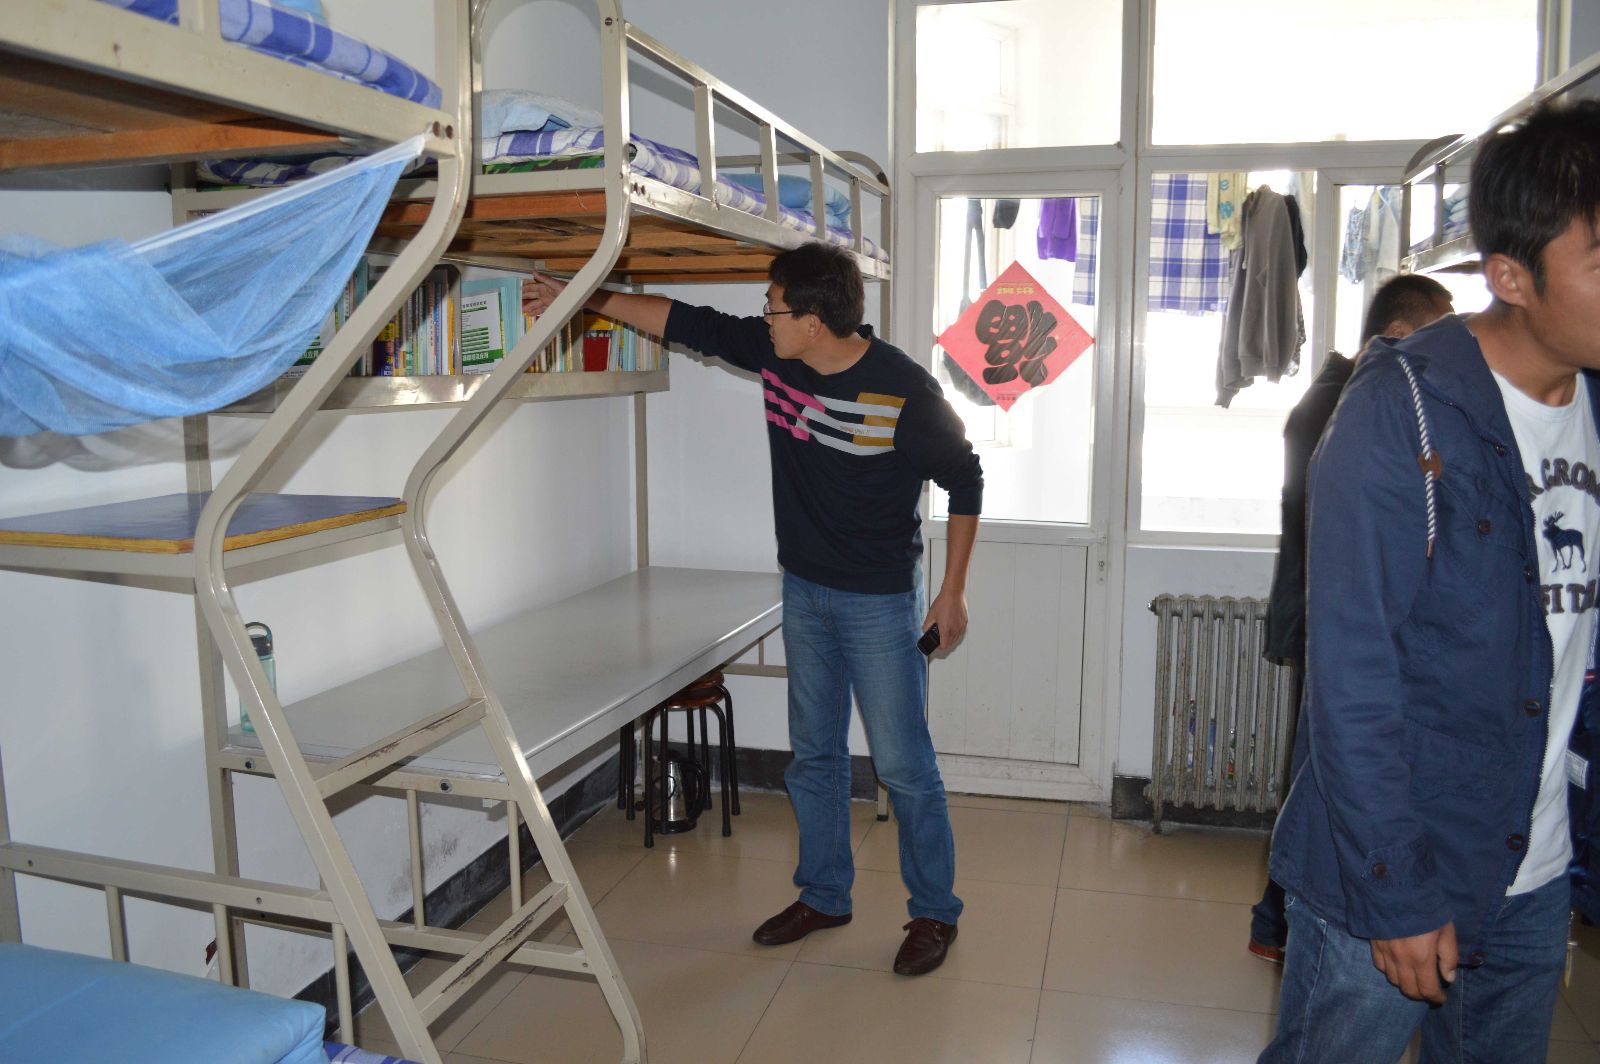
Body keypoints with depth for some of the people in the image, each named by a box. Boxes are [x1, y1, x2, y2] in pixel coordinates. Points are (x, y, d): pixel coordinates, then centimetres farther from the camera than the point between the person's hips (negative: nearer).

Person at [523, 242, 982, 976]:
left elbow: (964, 481, -9)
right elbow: (687, 322, 7)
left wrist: (954, 591, -9)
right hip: (804, 590, 6)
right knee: (813, 756, 15)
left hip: (880, 601, -6)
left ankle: (934, 913, 20)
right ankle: (823, 896, 32)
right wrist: (586, 298, 7)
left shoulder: (903, 391, -20)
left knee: (903, 764, 1)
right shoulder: (773, 355, -4)